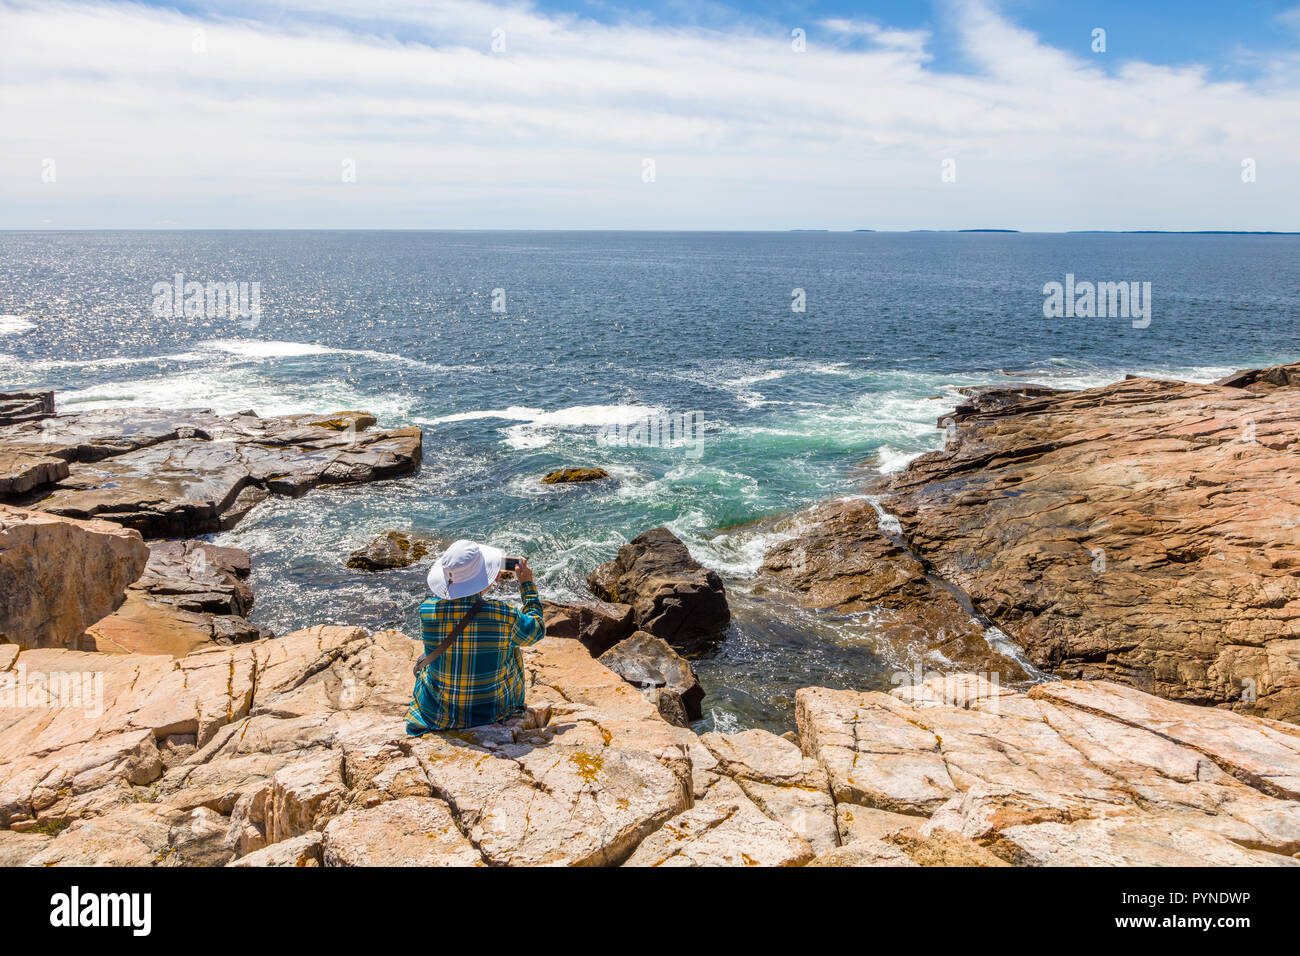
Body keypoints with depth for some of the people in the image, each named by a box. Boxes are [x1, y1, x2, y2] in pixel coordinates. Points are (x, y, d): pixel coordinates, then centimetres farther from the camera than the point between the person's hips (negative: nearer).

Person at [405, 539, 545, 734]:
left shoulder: (426, 610, -19)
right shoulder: (504, 615, -24)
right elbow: (537, 630, -2)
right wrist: (527, 583, 7)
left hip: (436, 715, 1)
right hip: (490, 714, -1)